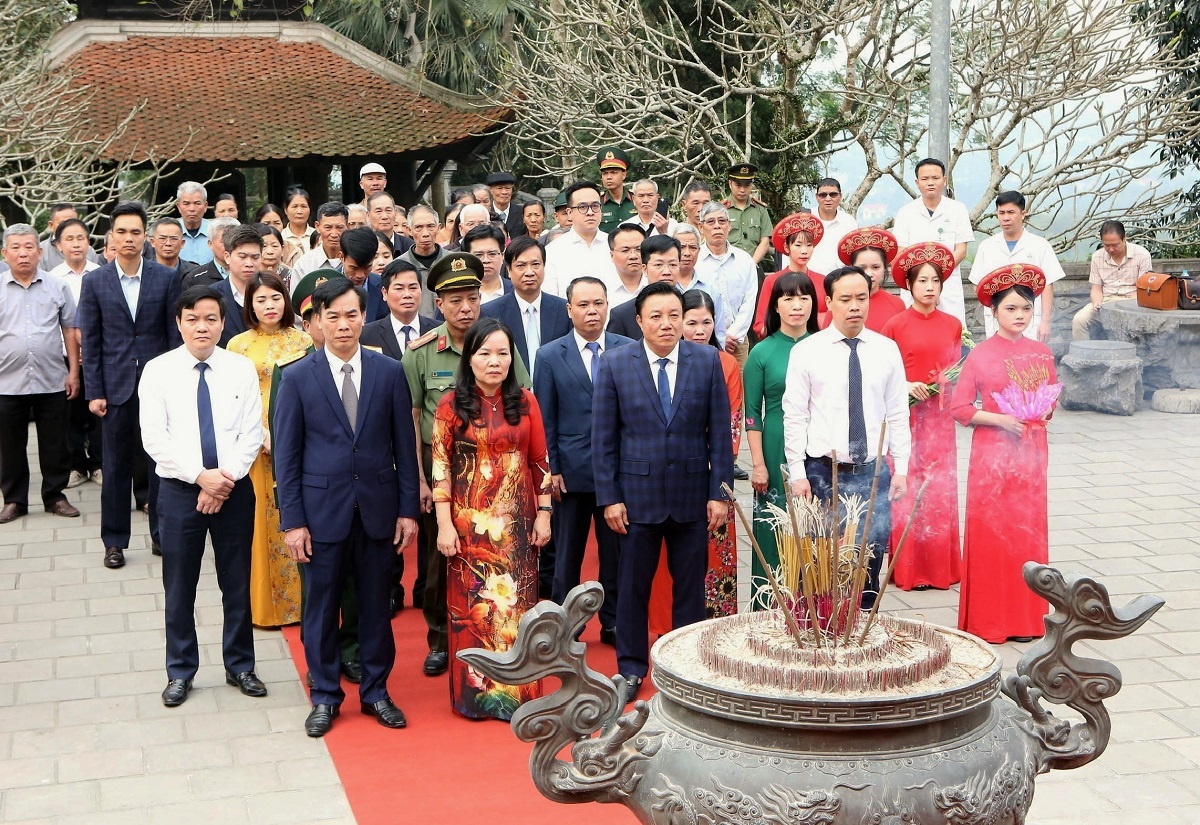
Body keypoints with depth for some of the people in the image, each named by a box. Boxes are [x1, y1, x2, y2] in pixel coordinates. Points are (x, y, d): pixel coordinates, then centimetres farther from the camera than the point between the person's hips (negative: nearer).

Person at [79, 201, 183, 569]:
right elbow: (90, 342, 2)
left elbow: (175, 334, 3)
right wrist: (94, 392, -2)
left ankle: (161, 533, 19)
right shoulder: (95, 282, 2)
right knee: (116, 466, 7)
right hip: (116, 385, 0)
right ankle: (114, 541, 17)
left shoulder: (167, 278, 1)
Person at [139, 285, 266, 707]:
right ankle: (180, 672, 24)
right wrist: (200, 476, -16)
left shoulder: (241, 369, 0)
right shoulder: (158, 370, -3)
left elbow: (252, 434, -2)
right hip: (179, 490, -1)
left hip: (234, 489, 1)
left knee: (237, 583, 10)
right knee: (179, 588, 9)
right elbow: (154, 439, -8)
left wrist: (226, 479, -13)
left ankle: (239, 665, 26)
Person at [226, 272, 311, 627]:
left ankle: (302, 598, 15)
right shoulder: (238, 345, 3)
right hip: (257, 445, -1)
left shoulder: (304, 340, 6)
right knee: (262, 520, 2)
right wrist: (263, 434, -14)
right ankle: (265, 604, 13)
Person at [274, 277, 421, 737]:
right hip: (323, 509, -1)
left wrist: (409, 508, 0)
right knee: (322, 607, 8)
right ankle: (325, 696, 23)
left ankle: (376, 690, 26)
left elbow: (404, 446, 3)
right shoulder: (297, 378, -2)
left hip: (378, 508, 1)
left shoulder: (389, 372, 1)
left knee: (375, 604, 10)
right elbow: (286, 455, -1)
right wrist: (292, 520, -6)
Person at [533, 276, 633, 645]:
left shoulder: (629, 350, 1)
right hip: (572, 472, 0)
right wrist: (550, 470, -4)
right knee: (567, 555, 10)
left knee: (616, 552, 8)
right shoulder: (550, 356, 1)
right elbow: (544, 420, 1)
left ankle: (613, 622, 22)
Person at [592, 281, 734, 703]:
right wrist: (609, 497, -5)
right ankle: (631, 669, 21)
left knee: (690, 585, 9)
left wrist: (719, 493, -3)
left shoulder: (708, 360, 0)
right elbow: (603, 437, -1)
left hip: (692, 493, 1)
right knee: (632, 585, 7)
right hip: (637, 493, -1)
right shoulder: (614, 363, -2)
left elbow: (719, 431, 1)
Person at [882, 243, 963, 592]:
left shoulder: (952, 325, 6)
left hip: (940, 416, 3)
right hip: (906, 415, -3)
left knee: (941, 487, 5)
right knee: (907, 488, -2)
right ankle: (909, 569, 7)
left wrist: (947, 379, -6)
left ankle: (940, 565, 15)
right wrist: (905, 386, -16)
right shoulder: (895, 325, -4)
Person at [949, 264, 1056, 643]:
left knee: (1029, 530, 6)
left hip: (1030, 451, 4)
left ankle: (1026, 616, 16)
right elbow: (959, 408, -7)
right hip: (992, 452, -4)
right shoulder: (980, 354, -5)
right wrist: (999, 419, -16)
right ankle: (988, 619, 8)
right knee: (990, 530, -1)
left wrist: (1046, 410, -5)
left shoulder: (1041, 353, 7)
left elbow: (1052, 399, 17)